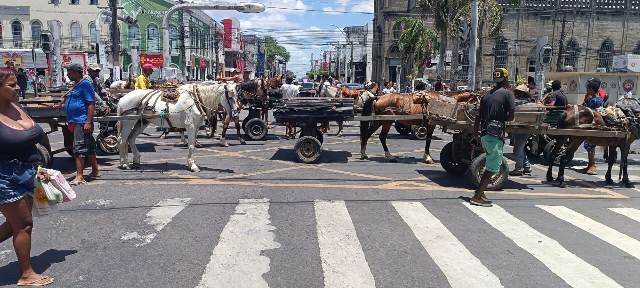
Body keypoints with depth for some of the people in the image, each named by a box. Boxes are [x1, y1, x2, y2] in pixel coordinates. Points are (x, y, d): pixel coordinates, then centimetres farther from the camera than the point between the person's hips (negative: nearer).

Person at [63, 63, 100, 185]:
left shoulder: (85, 84, -11)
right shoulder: (76, 86, 18)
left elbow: (91, 104, -18)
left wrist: (88, 122, -23)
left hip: (82, 122, -10)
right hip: (75, 122, 10)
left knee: (79, 148, -10)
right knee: (89, 147, 15)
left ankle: (79, 176, -9)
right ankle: (95, 171, 25)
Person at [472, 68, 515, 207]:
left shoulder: (487, 95, 15)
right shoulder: (508, 93, -3)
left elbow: (478, 116, 13)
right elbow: (511, 117, -7)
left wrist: (476, 131, 20)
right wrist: (501, 118, 12)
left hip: (484, 134, 7)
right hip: (495, 135, -7)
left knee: (490, 165, 22)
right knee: (492, 168, -2)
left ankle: (480, 192, 22)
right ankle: (477, 197, -5)